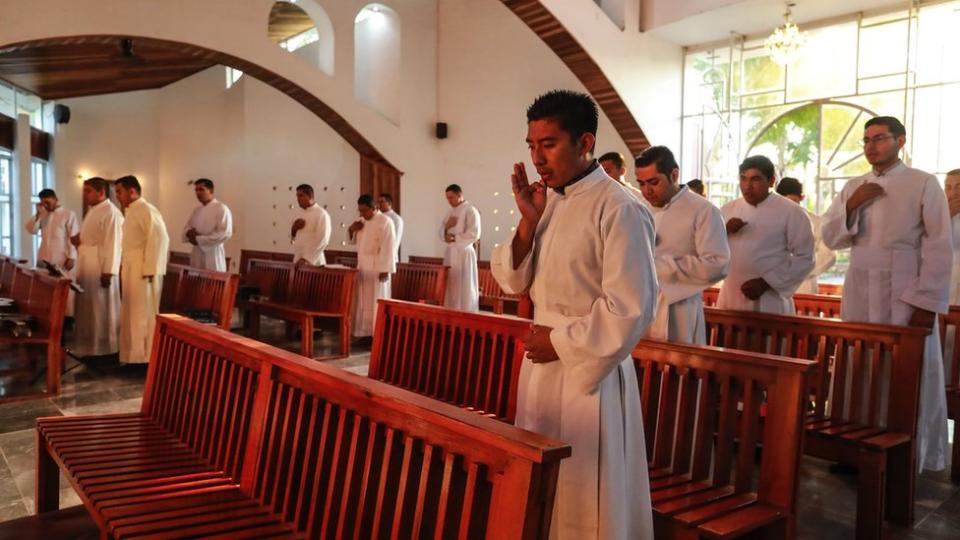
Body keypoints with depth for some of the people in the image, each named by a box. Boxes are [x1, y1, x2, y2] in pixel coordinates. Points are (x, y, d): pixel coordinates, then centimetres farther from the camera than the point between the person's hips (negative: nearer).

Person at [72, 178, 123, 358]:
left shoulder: (111, 212, -14)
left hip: (101, 268, -10)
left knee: (101, 309, -4)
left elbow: (113, 244, -20)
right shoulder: (92, 211, 17)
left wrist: (108, 271, -24)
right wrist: (78, 240, 5)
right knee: (88, 308, 13)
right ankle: (90, 347, 22)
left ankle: (104, 350, 4)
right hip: (87, 267, 10)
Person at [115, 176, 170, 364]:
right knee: (130, 315, 13)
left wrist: (150, 270, -23)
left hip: (143, 270, -10)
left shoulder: (146, 210, -13)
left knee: (143, 314, -5)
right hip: (131, 270, 10)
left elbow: (160, 239, -22)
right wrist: (123, 265, 16)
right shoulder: (130, 211, 17)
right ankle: (132, 356, 22)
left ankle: (145, 359, 2)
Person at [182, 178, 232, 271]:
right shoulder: (197, 210, 15)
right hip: (196, 254, 7)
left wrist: (199, 240, -17)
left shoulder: (222, 209, -9)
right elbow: (187, 227, 21)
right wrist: (190, 233, -5)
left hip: (213, 254, -7)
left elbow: (225, 234, -18)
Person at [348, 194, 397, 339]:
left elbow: (388, 247, -17)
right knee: (363, 302, 9)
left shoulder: (385, 222, -12)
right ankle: (365, 333, 15)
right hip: (362, 266, 8)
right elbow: (353, 241, 23)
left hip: (377, 268, -8)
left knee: (375, 302, -5)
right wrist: (352, 230, 1)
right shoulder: (362, 221, 13)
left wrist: (385, 270, -20)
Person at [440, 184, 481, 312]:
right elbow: (441, 234, 16)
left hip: (463, 253, -7)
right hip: (450, 252, 7)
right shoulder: (450, 211, 17)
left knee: (464, 288, -5)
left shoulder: (471, 211, -6)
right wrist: (446, 227, -5)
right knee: (451, 287, 6)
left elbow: (474, 234, -15)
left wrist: (454, 238, -12)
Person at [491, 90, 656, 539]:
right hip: (540, 363, 7)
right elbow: (514, 281, 6)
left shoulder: (619, 210, -17)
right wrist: (528, 220, -8)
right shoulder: (547, 201, 6)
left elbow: (630, 310, -20)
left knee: (585, 496, 6)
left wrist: (560, 343, -13)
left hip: (589, 370, -7)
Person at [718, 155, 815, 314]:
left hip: (769, 303, -4)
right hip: (730, 300, 4)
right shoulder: (728, 210, 9)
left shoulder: (791, 213, -4)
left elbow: (804, 258, -6)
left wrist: (766, 282, -15)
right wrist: (725, 231, -9)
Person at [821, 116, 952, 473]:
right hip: (859, 294, 4)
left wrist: (927, 303, -12)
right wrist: (851, 205, -7)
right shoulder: (853, 187, 13)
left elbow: (940, 248, -6)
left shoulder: (924, 184, -2)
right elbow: (831, 239, 10)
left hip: (905, 296, -4)